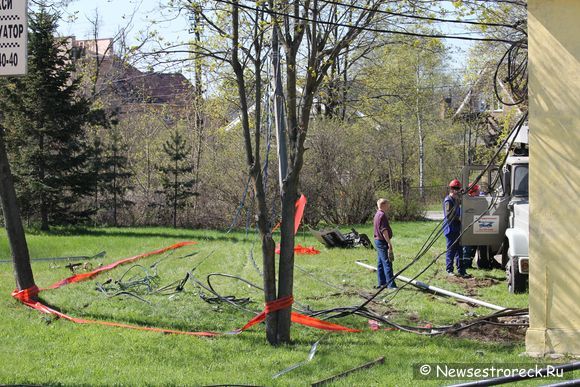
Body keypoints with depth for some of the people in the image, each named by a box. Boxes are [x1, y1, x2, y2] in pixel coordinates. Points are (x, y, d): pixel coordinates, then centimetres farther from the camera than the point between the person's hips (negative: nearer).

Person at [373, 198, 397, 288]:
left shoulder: (377, 215, 16)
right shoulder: (382, 215, -17)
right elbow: (384, 230, -22)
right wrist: (389, 242, -20)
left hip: (378, 240, 11)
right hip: (382, 241, -11)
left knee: (380, 263, 12)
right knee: (387, 263, -11)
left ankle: (382, 283, 16)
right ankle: (391, 284, -12)